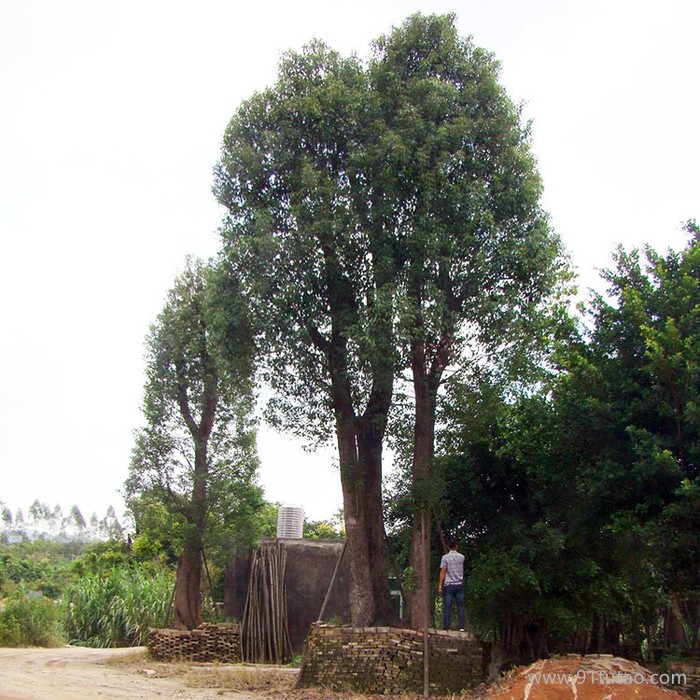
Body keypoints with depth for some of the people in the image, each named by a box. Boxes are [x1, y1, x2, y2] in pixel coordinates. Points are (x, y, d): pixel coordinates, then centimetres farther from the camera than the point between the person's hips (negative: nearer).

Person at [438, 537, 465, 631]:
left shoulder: (445, 557, -7)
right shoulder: (462, 557, 3)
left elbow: (442, 572, -9)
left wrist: (440, 584, -6)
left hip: (448, 585, -3)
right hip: (459, 584, 3)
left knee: (447, 607, -1)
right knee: (460, 606, 6)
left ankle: (447, 627, -2)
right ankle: (461, 627, 4)